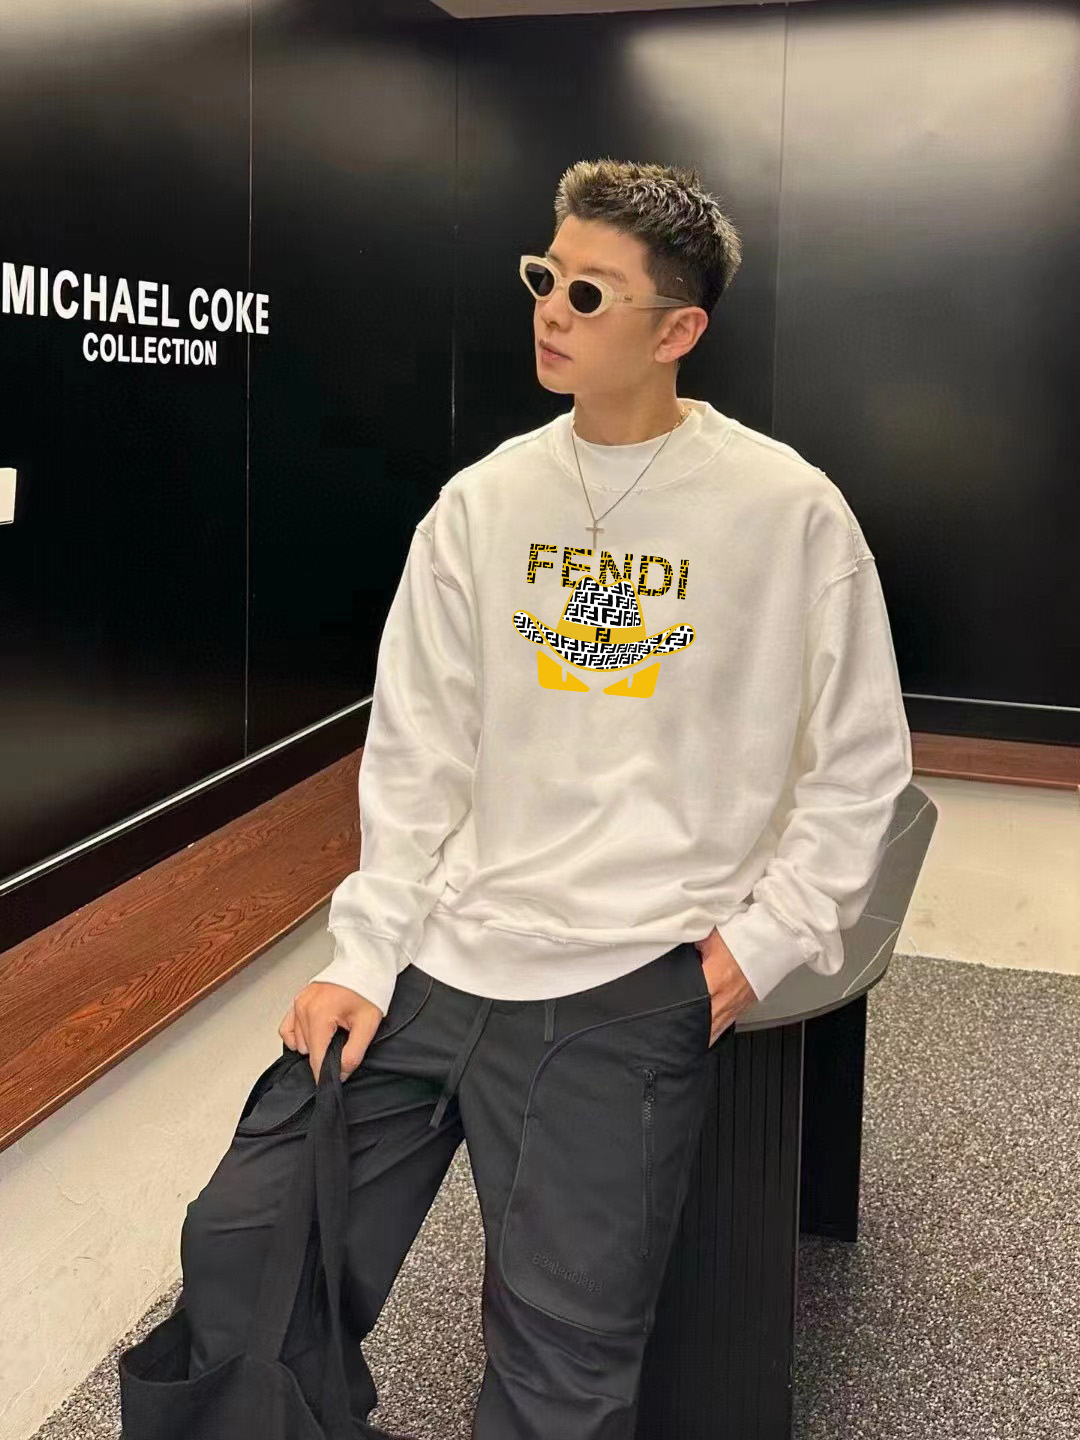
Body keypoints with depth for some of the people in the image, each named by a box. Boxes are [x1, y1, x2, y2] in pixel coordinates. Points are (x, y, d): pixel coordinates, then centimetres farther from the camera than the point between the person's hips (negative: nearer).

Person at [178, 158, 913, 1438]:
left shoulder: (789, 511, -3)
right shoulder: (483, 504, 7)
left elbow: (859, 760, 4)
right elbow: (418, 752, 7)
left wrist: (771, 934, -5)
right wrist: (363, 951, -1)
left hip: (631, 983, -3)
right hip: (436, 948, 4)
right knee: (240, 1246, -2)